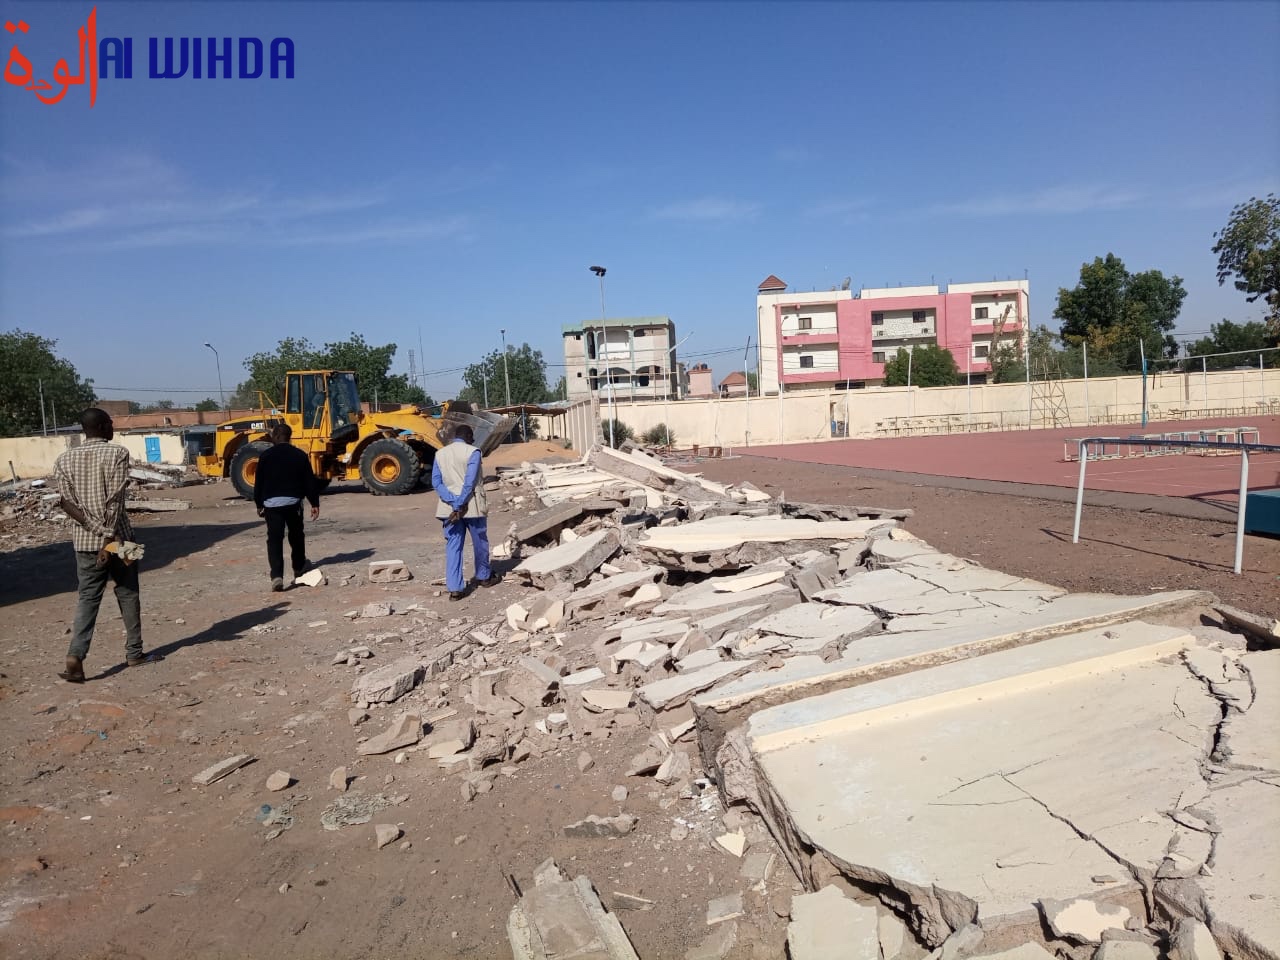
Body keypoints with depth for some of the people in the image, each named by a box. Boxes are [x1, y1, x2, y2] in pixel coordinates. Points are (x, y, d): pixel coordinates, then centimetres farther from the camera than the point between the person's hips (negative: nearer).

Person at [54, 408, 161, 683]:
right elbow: (114, 500, -16)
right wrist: (109, 537, -17)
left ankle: (75, 656, -8)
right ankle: (134, 653, 19)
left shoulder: (64, 459, 5)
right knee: (128, 593, 11)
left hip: (84, 540, 3)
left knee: (88, 598, 7)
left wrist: (98, 531, -10)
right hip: (118, 536, -3)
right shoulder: (117, 453, -8)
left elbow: (66, 502, -5)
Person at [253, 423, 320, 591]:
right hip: (293, 501, 1)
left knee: (274, 539, -3)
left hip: (271, 503, -1)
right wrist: (315, 503, 7)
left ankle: (277, 576, -17)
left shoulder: (265, 456, 0)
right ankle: (299, 569, 33)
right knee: (296, 536, 19)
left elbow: (259, 482, 3)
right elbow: (310, 481, 1)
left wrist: (259, 504, 14)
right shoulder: (300, 455, 1)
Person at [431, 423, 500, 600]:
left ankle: (455, 589, 0)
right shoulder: (472, 452, -8)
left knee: (453, 547, 4)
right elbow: (470, 482, -18)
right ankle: (484, 576, 33)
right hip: (472, 506, -4)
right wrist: (461, 505, -17)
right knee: (480, 543, 15)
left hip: (449, 507, 4)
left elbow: (436, 482, -2)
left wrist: (454, 503, -10)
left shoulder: (440, 454, 7)